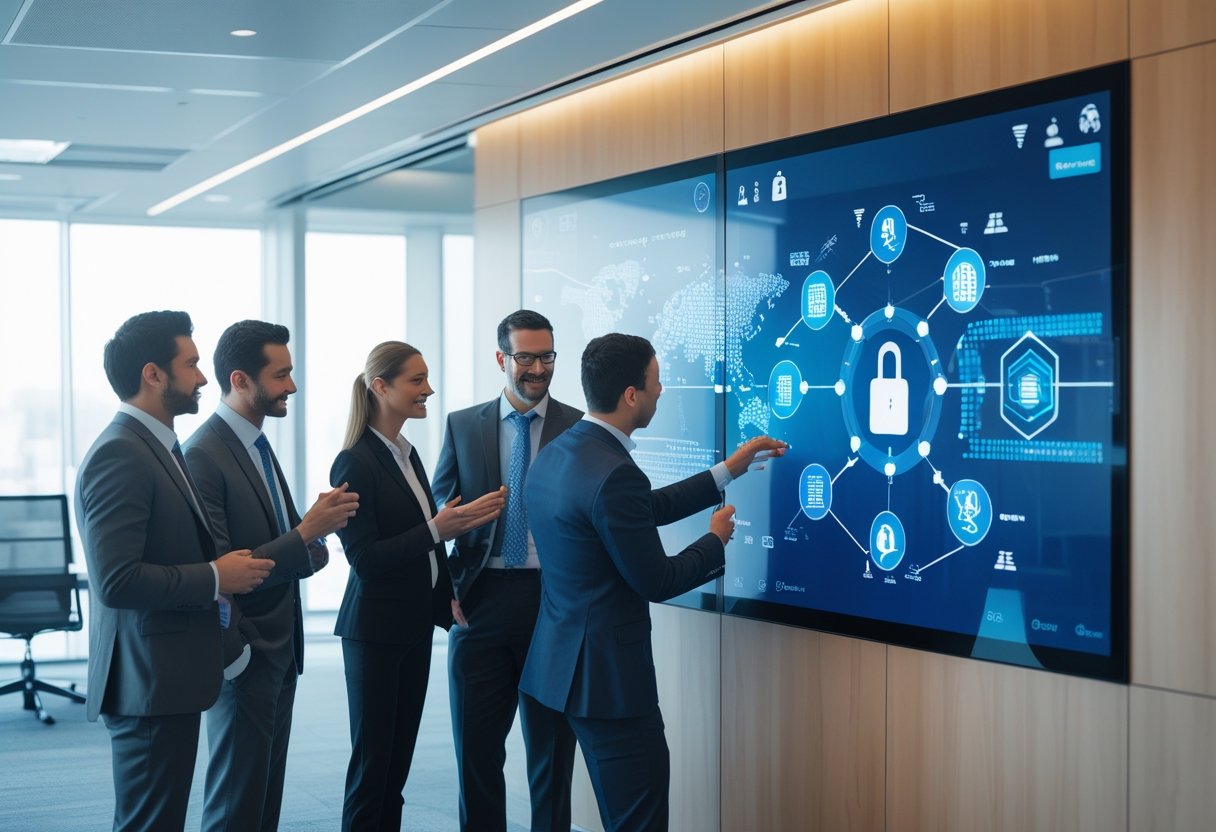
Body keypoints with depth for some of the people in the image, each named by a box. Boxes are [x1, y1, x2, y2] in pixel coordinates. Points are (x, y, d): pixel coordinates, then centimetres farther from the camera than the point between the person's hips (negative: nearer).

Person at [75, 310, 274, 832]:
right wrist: (215, 578, -16)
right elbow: (116, 580, -25)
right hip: (149, 683, -10)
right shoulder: (119, 455, -17)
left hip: (167, 679, 10)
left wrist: (219, 571, 8)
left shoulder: (156, 447, 15)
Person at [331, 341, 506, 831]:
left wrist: (447, 602, 15)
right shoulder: (355, 463, -14)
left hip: (416, 625, 8)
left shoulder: (408, 455, 12)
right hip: (375, 629, -8)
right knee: (372, 761, -1)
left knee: (399, 758, 11)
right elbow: (364, 559, -19)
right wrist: (435, 529, -25)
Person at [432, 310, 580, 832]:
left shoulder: (580, 429, 1)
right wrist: (445, 589, -3)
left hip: (555, 599, -1)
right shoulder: (463, 426, 7)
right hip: (481, 601, 1)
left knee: (551, 748, 8)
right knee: (475, 746, 7)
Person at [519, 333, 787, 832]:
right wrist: (716, 540, 2)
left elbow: (645, 509, 16)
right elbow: (656, 581, -17)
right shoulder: (613, 474, -24)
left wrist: (730, 469, 20)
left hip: (562, 658, 10)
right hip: (607, 672, -10)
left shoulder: (554, 455, 6)